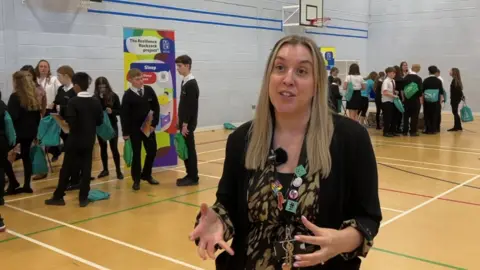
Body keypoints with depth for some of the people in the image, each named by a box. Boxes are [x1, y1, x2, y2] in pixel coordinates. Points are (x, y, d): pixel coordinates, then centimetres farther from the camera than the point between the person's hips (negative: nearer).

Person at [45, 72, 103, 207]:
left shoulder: (73, 102, -13)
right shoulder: (96, 101, 2)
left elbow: (71, 122, -20)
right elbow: (100, 121, 4)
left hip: (74, 140, -4)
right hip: (89, 140, 4)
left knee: (67, 168, 4)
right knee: (86, 168, 6)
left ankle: (58, 197, 12)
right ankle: (83, 198, 7)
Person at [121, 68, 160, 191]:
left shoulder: (149, 90, -1)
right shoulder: (128, 95, -11)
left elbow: (156, 107, 4)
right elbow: (124, 115, -10)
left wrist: (154, 123, -3)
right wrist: (125, 132, -11)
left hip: (148, 126, 4)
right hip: (134, 128, -4)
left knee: (152, 151, 8)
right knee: (136, 154, 3)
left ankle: (146, 175, 28)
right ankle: (136, 180, 14)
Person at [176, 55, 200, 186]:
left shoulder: (191, 84, -16)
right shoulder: (185, 82, 13)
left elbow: (191, 106, -20)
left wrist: (185, 124, -21)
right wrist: (181, 122, 17)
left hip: (188, 123, -9)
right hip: (184, 122, 9)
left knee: (189, 149, -4)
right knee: (185, 149, 12)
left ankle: (193, 177, 3)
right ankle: (190, 175, 20)